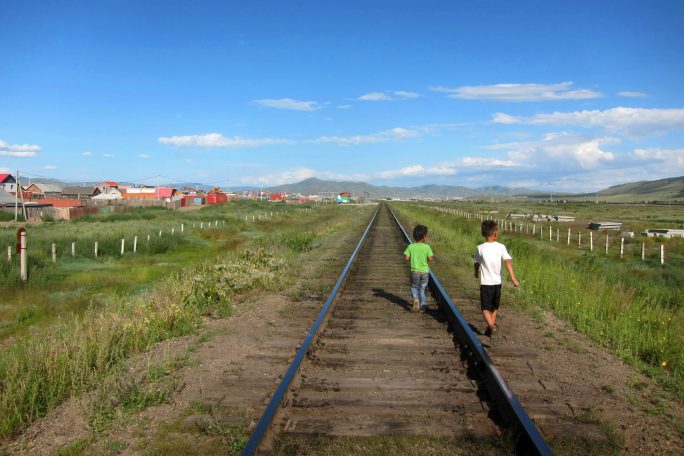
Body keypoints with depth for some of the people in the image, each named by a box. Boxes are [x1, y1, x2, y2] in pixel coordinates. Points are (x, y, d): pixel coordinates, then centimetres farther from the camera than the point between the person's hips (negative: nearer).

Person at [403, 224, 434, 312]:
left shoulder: (411, 247, -7)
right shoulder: (427, 247, -10)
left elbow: (407, 258, -9)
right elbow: (430, 259, -12)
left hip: (414, 271, 0)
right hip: (424, 271, 0)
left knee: (414, 287, 17)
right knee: (422, 289, 15)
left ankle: (415, 299, -8)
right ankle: (422, 305, 12)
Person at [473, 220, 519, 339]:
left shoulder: (480, 248, -7)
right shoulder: (501, 247, -5)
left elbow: (476, 263, 7)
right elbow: (508, 262, -15)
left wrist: (476, 272, 29)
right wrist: (513, 279, -17)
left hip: (485, 283, -3)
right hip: (497, 282, 3)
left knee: (485, 308, 1)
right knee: (494, 307, 20)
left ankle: (491, 326, -20)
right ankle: (491, 328, 26)